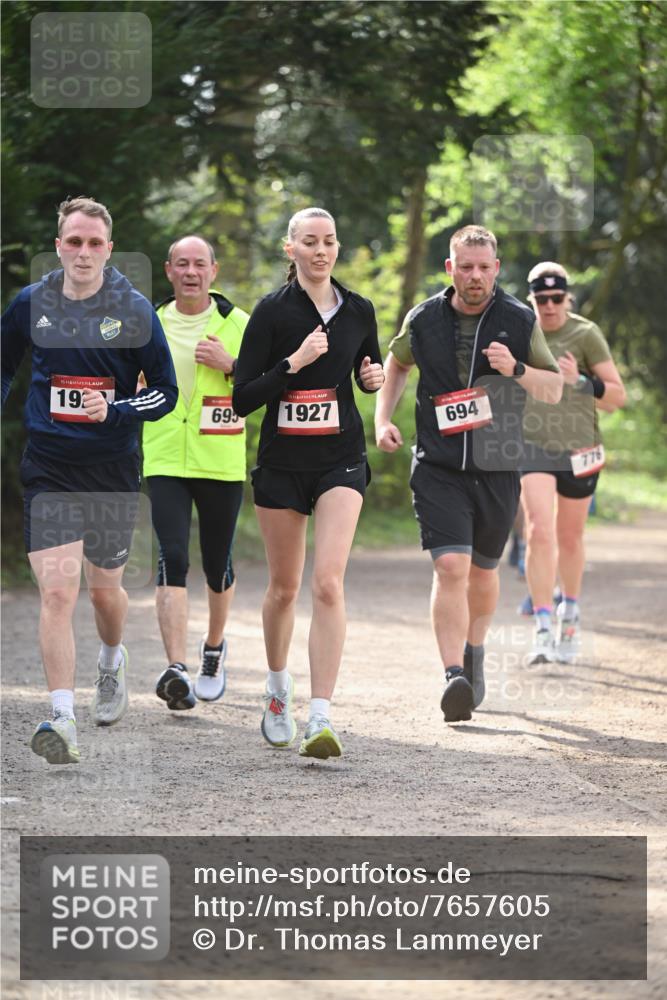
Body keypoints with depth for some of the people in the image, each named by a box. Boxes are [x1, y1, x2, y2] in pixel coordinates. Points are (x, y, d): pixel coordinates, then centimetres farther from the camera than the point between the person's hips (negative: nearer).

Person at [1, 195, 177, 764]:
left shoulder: (134, 310, -4)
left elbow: (165, 391, 0)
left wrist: (115, 411, -16)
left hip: (113, 469, 0)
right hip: (48, 468, 0)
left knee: (105, 588, 14)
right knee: (57, 590, -14)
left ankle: (113, 664, 48)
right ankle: (63, 720, -18)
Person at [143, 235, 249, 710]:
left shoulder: (238, 324, 0)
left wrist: (231, 365, -16)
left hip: (222, 464, 0)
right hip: (166, 463, 0)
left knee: (217, 564, 11)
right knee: (173, 560, -14)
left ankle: (214, 647, 37)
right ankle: (176, 668, -23)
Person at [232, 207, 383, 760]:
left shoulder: (359, 311, 3)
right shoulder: (272, 311, -6)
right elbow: (243, 398, -10)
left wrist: (374, 377, -2)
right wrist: (294, 362, -21)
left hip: (340, 460, 0)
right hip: (282, 461, 0)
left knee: (328, 582, -16)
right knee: (284, 587, 12)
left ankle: (321, 717, -20)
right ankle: (278, 686, 39)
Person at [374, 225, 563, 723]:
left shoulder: (520, 321, -1)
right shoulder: (423, 320, 0)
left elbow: (555, 389, 4)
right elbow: (396, 365, 21)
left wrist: (516, 370, -15)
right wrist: (383, 420, 8)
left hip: (498, 468, 1)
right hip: (438, 467, -1)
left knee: (482, 570, 15)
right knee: (450, 567, -17)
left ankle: (474, 652, 42)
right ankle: (455, 677, -25)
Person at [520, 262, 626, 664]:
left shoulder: (586, 334, -5)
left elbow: (618, 396, -6)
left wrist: (582, 381, -21)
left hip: (578, 449, -1)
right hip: (534, 447, 1)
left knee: (570, 538, 12)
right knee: (539, 532, -16)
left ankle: (570, 612, 38)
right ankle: (544, 631, -19)